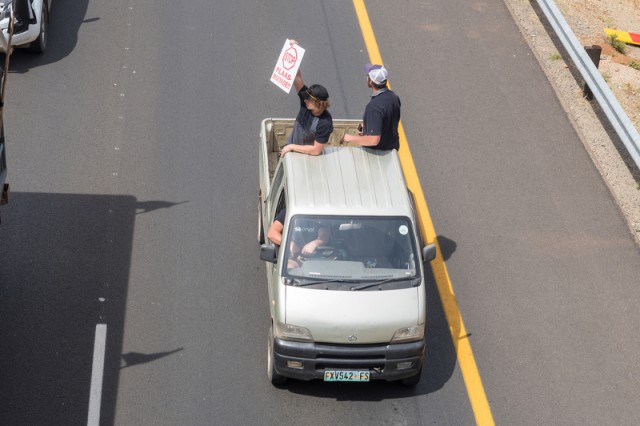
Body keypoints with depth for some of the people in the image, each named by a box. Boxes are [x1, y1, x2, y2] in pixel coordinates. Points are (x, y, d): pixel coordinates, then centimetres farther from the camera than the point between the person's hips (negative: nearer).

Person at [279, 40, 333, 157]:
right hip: (290, 150, 6)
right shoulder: (306, 102, -16)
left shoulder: (325, 123, -30)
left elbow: (316, 150, -26)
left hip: (306, 158, -6)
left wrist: (292, 147, -20)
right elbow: (297, 77, -23)